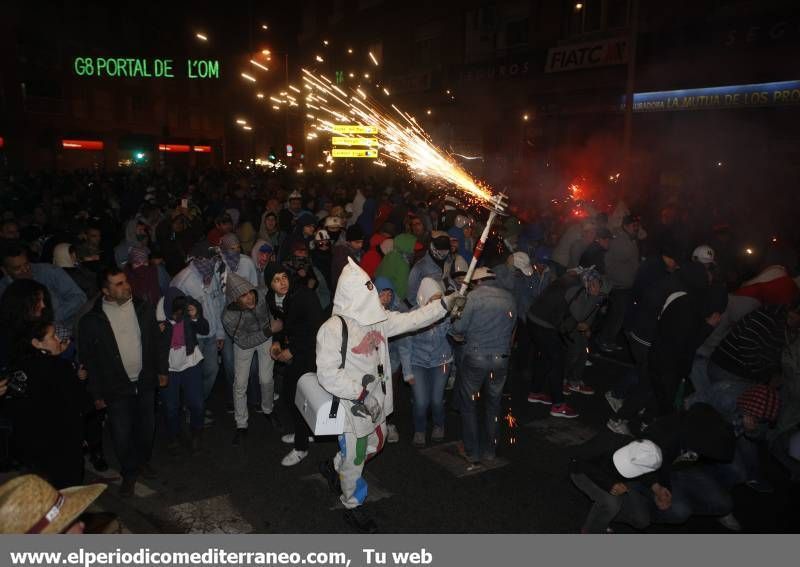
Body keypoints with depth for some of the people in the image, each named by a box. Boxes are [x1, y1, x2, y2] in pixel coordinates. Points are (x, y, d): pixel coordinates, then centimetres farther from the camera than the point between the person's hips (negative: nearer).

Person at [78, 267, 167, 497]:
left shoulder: (143, 308, -4)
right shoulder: (91, 320, -13)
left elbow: (156, 340, 8)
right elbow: (87, 359, -6)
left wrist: (162, 369, 8)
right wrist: (97, 393, -4)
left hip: (145, 382, 3)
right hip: (117, 388, -3)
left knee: (147, 427, 17)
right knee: (122, 434, 3)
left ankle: (143, 461, 43)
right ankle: (129, 473, 27)